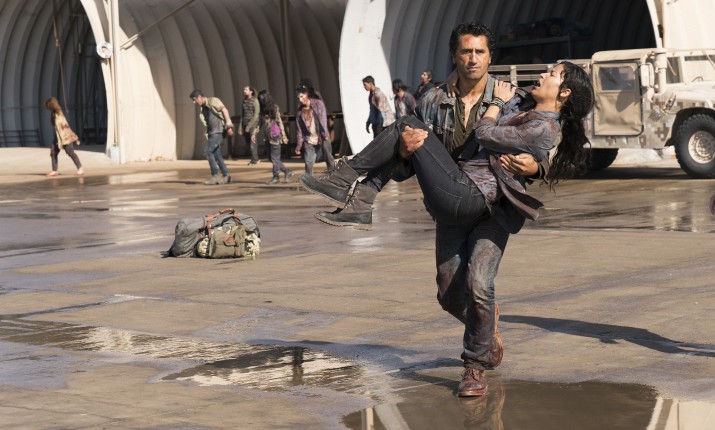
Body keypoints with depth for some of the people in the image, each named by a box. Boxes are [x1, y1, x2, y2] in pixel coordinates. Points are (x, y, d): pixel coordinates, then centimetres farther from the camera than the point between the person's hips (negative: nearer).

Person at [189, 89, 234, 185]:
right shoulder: (202, 108, 20)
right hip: (211, 132, 9)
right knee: (216, 154, 7)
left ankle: (215, 176, -10)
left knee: (208, 151, -13)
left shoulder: (213, 101, -5)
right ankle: (226, 176, 11)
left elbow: (224, 109, -14)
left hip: (218, 130, -9)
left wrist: (228, 123, -25)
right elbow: (206, 122, 14)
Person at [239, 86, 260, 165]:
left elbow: (256, 114, -8)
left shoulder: (255, 101, -4)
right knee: (247, 141, 5)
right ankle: (256, 159, 15)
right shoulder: (244, 101, 13)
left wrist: (249, 126, -12)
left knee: (252, 143, -8)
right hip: (245, 124, 6)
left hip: (253, 123, -6)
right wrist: (241, 127, 8)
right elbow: (242, 115, 15)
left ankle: (254, 160, -2)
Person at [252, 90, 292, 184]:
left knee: (274, 158, -3)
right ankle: (287, 172, 18)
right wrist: (254, 133, 10)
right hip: (267, 137, 8)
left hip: (275, 137, -8)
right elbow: (260, 122, 17)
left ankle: (276, 177, 8)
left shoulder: (274, 108, -9)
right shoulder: (263, 110, 12)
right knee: (271, 158, 9)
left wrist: (283, 136, -10)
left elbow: (280, 122, -9)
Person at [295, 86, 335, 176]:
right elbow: (299, 129, 7)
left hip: (322, 137, -2)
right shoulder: (300, 111, 5)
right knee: (308, 162, -4)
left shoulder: (318, 104, -2)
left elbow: (323, 118, -12)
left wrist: (325, 133, -23)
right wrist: (299, 145, 2)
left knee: (329, 159, 1)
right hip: (309, 140, 2)